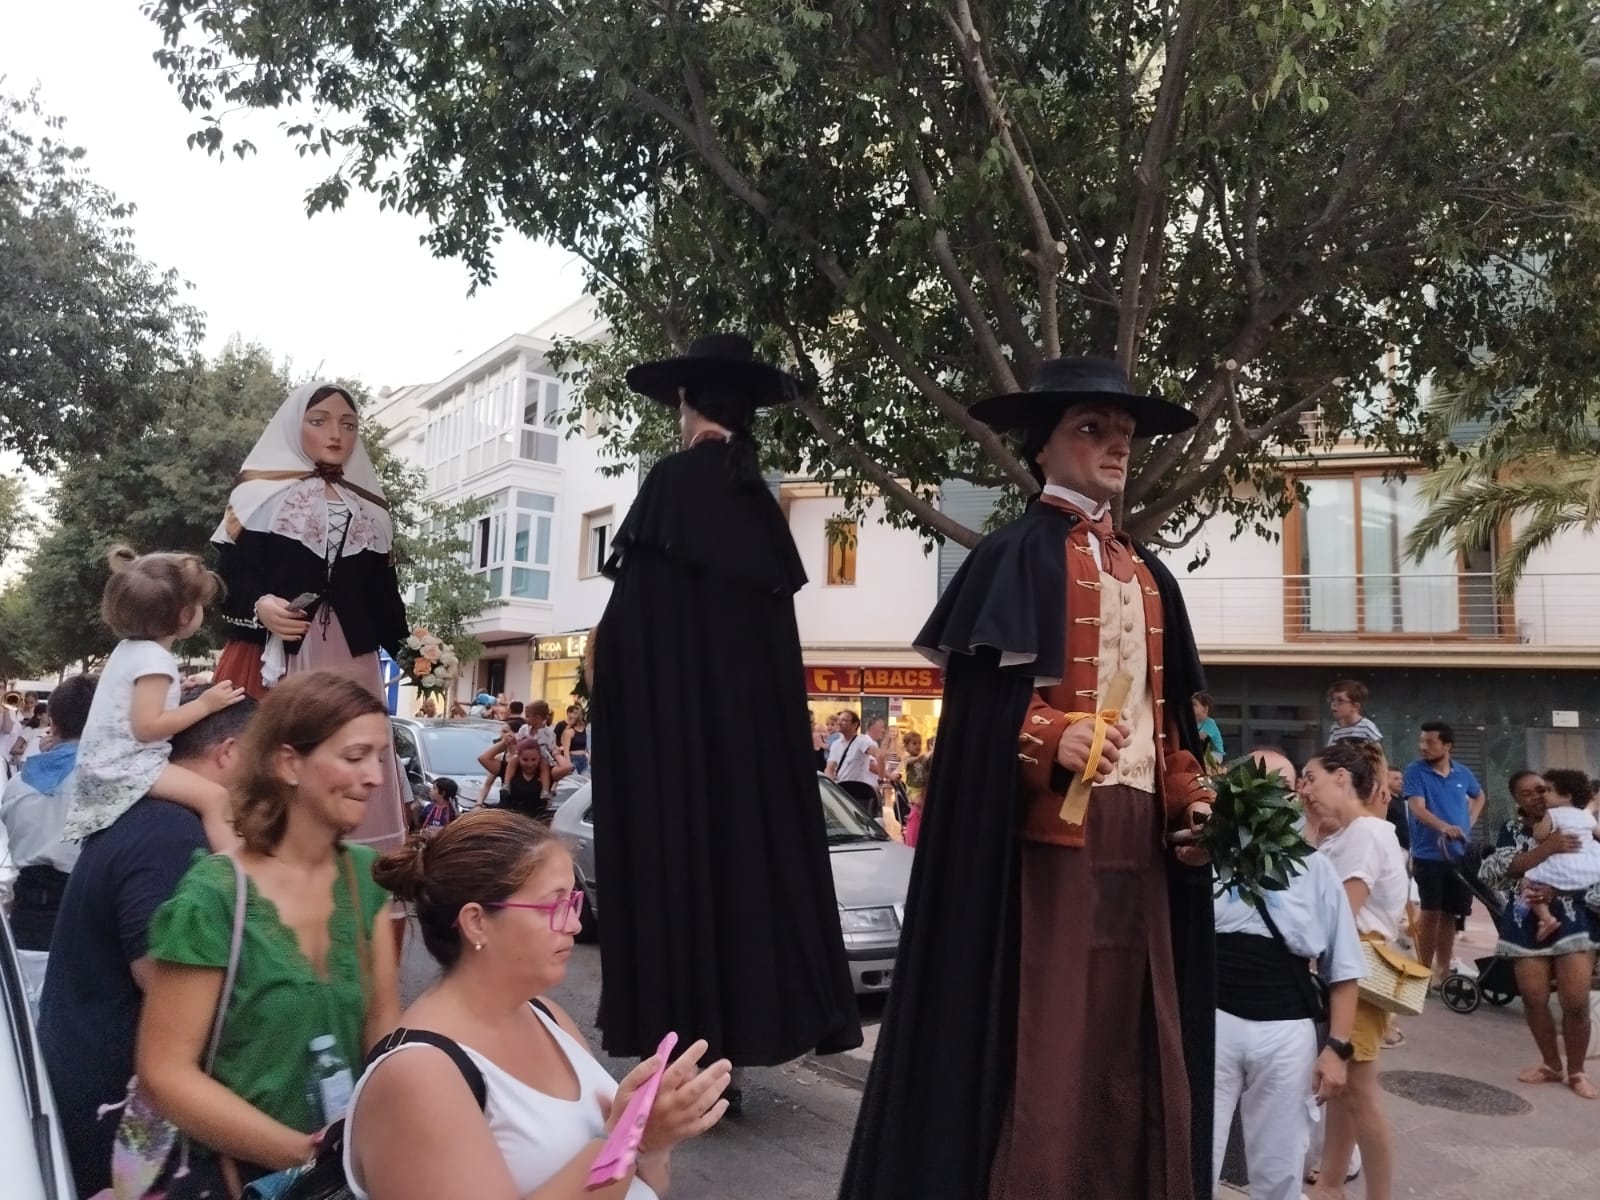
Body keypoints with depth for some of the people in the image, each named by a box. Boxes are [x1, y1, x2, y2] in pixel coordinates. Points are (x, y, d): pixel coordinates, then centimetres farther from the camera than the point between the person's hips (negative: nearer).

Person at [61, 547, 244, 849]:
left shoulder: (131, 648, 11)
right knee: (214, 798, -25)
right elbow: (147, 727, -26)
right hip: (125, 765, -11)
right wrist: (203, 705, -21)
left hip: (110, 761, 11)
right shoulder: (154, 658, -20)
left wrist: (178, 692, 18)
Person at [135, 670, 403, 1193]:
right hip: (242, 1172, -5)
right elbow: (165, 1074, -17)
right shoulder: (210, 900, -20)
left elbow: (384, 1025, 0)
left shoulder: (367, 876, -4)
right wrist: (300, 1153, -22)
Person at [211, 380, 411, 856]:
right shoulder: (262, 494, 5)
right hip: (274, 657, -4)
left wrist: (412, 646, 8)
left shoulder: (371, 510, 18)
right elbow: (229, 573, -3)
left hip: (350, 664, 4)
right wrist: (260, 605, -21)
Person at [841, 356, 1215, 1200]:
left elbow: (1166, 713, 20)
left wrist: (1190, 798, 6)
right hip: (1050, 831, -7)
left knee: (1138, 1039, 11)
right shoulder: (1017, 555, -2)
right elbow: (981, 697, -10)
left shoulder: (1148, 576, 19)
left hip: (1140, 835, 7)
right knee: (1042, 1035, -4)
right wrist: (1049, 737, -27)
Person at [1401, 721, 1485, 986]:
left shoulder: (1463, 774, 6)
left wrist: (1469, 823, 10)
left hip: (1459, 855, 4)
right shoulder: (1415, 772, -8)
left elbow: (1479, 797, 26)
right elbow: (1417, 808, -20)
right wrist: (1445, 827, -37)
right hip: (1429, 855, -4)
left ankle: (1443, 971, 20)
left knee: (1450, 914, 10)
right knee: (1431, 913, -5)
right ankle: (1425, 971, 4)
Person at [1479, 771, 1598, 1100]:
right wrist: (1549, 847, -24)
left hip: (1572, 921, -1)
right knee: (1534, 999, 2)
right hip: (1527, 925, 1)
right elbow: (1508, 868, -13)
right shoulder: (1511, 830, 4)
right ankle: (1552, 1065, 24)